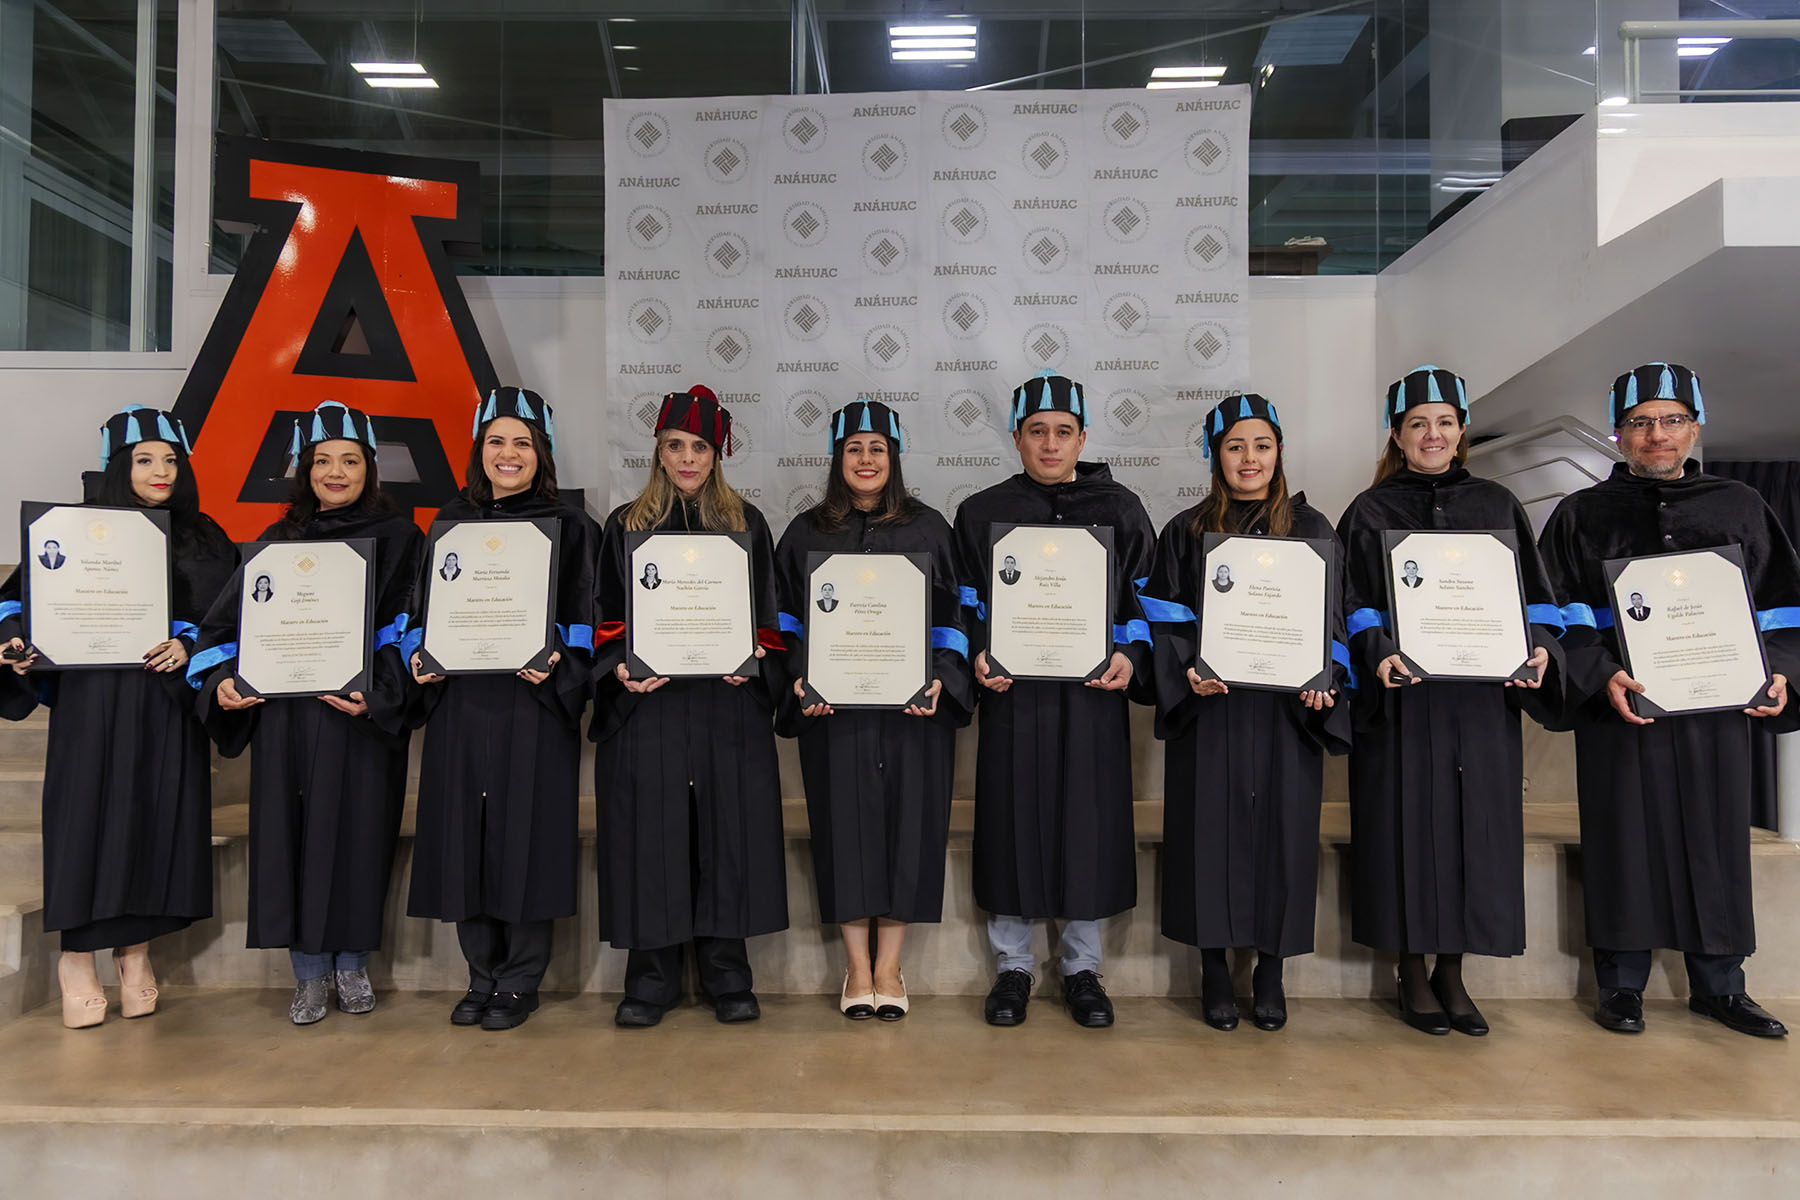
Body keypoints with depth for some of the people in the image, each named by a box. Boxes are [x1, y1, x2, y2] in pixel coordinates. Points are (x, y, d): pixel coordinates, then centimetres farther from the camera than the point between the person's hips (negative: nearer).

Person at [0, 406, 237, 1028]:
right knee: (89, 814, -2)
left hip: (168, 702, 1)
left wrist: (187, 645, -13)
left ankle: (135, 950, 16)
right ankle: (76, 954, 12)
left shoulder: (203, 539, 9)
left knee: (157, 817, 2)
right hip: (92, 700, -1)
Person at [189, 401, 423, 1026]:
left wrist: (378, 693, -18)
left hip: (364, 711, -2)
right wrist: (223, 679, -6)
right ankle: (310, 973, 16)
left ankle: (352, 963, 18)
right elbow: (229, 621, 11)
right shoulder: (279, 541, 12)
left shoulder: (398, 539, 2)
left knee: (358, 830, 1)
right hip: (285, 711, 3)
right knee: (293, 834, 3)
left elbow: (407, 627, -5)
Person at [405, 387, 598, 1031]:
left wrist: (557, 664, -20)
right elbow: (423, 607, 16)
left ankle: (520, 983, 15)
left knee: (525, 837, 0)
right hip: (459, 702, 4)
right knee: (464, 838, 7)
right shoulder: (451, 521, 13)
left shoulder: (569, 527, 1)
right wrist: (419, 656, -2)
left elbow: (584, 621, -2)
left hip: (533, 705, -4)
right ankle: (483, 977, 23)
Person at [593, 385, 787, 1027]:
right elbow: (607, 619, 8)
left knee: (727, 831, 2)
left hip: (729, 706, 0)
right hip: (646, 706, 0)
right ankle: (652, 979, 14)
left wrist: (752, 660, -10)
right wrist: (620, 667, -11)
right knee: (651, 834, 1)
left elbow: (768, 615, 8)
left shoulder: (746, 523, 10)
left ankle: (727, 976, 15)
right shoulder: (626, 525, 10)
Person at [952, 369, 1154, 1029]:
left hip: (1093, 694, 0)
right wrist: (978, 657, -10)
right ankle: (1012, 966, 20)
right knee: (1012, 823, 3)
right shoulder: (981, 513, 6)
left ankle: (1082, 969, 21)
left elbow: (1145, 598, 7)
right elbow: (965, 605, 8)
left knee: (1089, 825, 4)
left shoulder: (1119, 509, 6)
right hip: (1012, 692, 0)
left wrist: (1130, 656, -10)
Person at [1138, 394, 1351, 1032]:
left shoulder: (1311, 530, 9)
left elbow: (1333, 619, 6)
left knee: (1281, 829, 3)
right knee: (1211, 829, 1)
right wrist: (1189, 669, -15)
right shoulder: (1187, 532, 7)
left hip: (1288, 710, 1)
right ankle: (1214, 970, 15)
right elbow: (1164, 618, 3)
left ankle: (1270, 973, 17)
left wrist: (1322, 679, -11)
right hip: (1210, 708, 0)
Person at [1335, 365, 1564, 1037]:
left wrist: (1538, 648, -9)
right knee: (1409, 824, -1)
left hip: (1484, 697, 3)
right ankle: (1413, 976, 13)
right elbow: (1355, 605, -2)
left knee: (1476, 826, 4)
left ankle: (1452, 975, 17)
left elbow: (1534, 594, 11)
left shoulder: (1497, 506, 13)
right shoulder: (1370, 513, 6)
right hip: (1403, 696, -2)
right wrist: (1379, 653, -21)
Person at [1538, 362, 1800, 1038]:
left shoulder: (1741, 510, 13)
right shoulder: (1582, 516, 5)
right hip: (1618, 705, -2)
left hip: (1717, 707, 3)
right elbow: (1561, 614, -2)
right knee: (1625, 842, 1)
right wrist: (1601, 677, -17)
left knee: (1716, 842, 8)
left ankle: (1719, 986, 23)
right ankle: (1620, 987, 13)